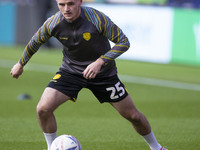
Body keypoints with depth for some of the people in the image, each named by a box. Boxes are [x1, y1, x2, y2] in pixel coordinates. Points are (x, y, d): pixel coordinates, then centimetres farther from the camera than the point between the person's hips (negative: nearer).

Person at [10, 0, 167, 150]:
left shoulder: (97, 18, -27)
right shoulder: (53, 23, -18)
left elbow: (124, 42, -22)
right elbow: (36, 42, 3)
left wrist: (100, 62, -33)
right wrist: (21, 64, 15)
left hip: (103, 73, -2)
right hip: (70, 70, 2)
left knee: (133, 115, 4)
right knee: (43, 109, -18)